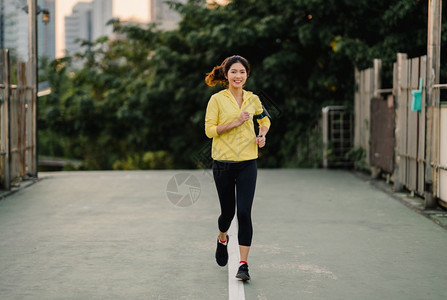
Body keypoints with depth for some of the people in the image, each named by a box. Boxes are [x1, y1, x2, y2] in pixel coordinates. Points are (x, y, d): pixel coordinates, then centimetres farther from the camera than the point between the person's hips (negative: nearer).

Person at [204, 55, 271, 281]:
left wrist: (262, 135, 5)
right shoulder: (217, 99, -3)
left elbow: (264, 120, 25)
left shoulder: (253, 99, 7)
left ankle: (243, 264, -4)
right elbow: (209, 130, -9)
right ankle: (222, 239, 44)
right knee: (228, 211, 8)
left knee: (244, 212, -9)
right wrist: (235, 122, -18)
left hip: (247, 163, 2)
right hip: (223, 163, -1)